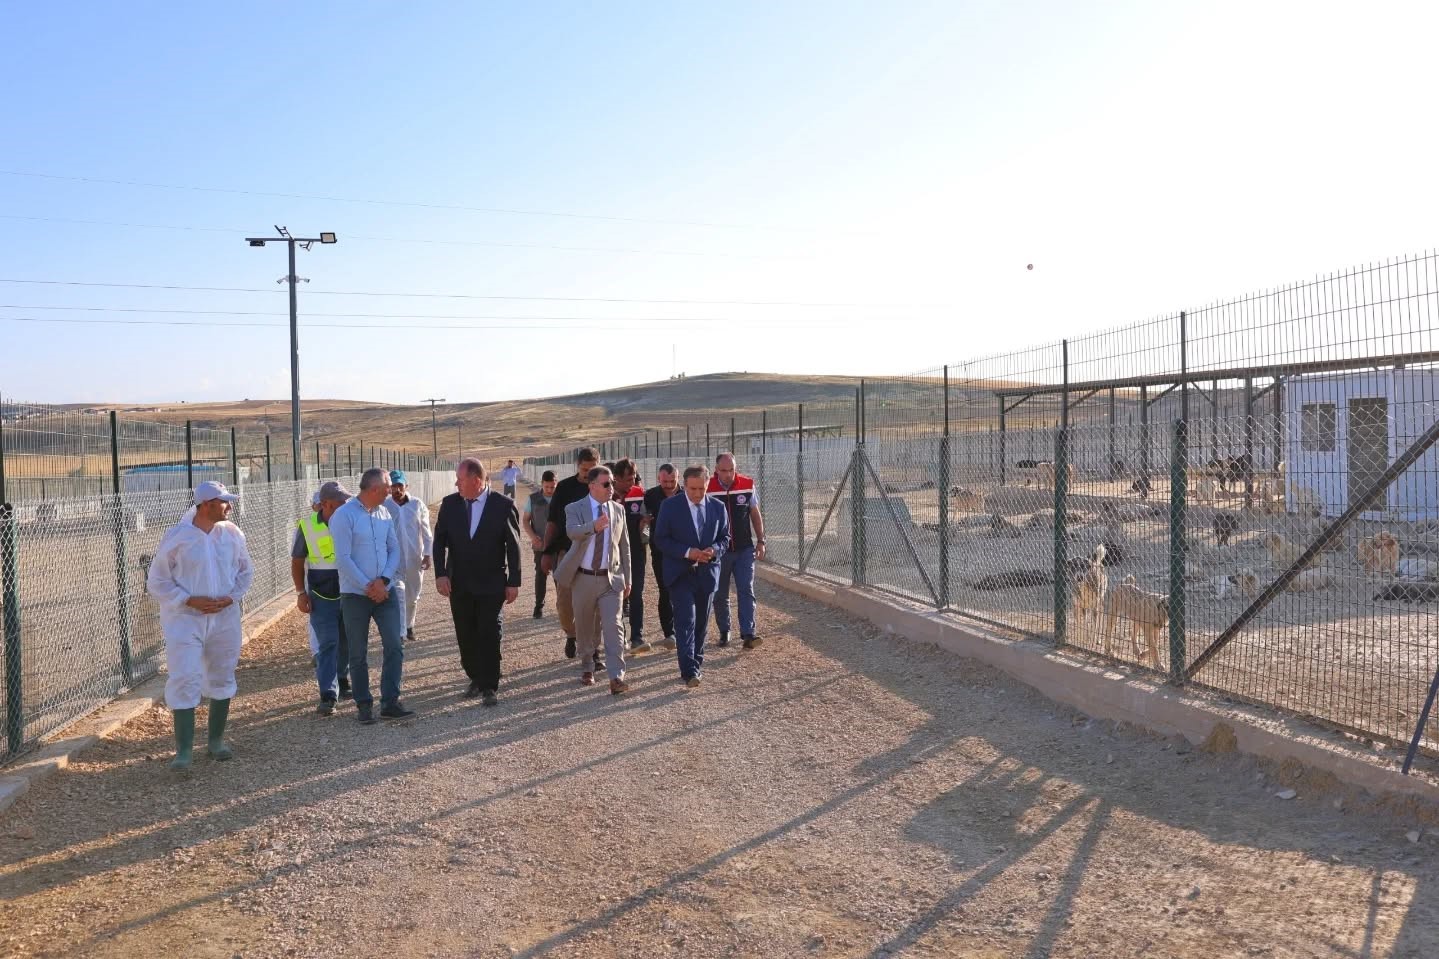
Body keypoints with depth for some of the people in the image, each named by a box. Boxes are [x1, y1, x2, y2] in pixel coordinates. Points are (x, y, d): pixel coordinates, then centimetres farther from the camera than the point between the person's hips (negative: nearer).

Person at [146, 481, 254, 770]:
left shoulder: (232, 533, 0)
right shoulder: (175, 537, -10)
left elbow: (245, 570, 11)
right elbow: (156, 581, -5)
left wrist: (231, 597, -6)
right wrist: (190, 601, -16)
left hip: (225, 618, 4)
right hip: (185, 619, -4)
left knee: (222, 678, 13)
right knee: (185, 681, -8)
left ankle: (216, 740, 28)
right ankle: (183, 750, -2)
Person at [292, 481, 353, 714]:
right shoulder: (307, 526, -6)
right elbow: (297, 562, 4)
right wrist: (301, 593, -2)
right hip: (321, 596, -2)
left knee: (346, 643, 13)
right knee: (327, 644, -5)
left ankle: (342, 681, 34)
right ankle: (328, 696, -4)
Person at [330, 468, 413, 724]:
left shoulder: (385, 513, 7)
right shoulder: (344, 515, -11)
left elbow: (394, 549, 7)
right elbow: (343, 559, -14)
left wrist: (383, 580, -9)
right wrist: (368, 587, -14)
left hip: (385, 591, 5)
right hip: (355, 595, -5)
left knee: (395, 646, -1)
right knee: (358, 654, 6)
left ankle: (390, 702, 7)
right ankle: (364, 704, 18)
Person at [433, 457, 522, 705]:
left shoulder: (504, 505, -9)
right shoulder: (449, 504, 0)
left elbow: (513, 545, -6)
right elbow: (439, 541, 3)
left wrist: (513, 582, -6)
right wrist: (441, 574, -8)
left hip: (492, 583, -3)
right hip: (459, 583, 3)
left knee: (489, 635, -2)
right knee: (465, 636, 10)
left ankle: (490, 687, 8)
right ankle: (476, 678, 25)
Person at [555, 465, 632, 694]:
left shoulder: (618, 510, 5)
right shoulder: (575, 509, -4)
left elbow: (624, 546, 11)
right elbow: (571, 531, -26)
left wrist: (627, 579, 11)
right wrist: (593, 526, -46)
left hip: (612, 578, 1)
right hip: (583, 578, 0)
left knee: (613, 626, -10)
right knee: (585, 626, 13)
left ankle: (616, 677, -12)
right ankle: (588, 667, 34)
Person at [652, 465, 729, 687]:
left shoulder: (717, 508, 5)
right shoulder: (670, 506, -4)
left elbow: (725, 537, 11)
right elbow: (661, 539, -5)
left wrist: (715, 550, -12)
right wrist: (687, 552, -17)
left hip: (707, 573, 4)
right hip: (681, 573, -3)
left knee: (701, 621, 13)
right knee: (686, 621, -12)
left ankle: (697, 663, 28)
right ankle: (689, 671, -15)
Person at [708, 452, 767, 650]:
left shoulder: (747, 485, -2)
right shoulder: (708, 489, -8)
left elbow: (755, 515, 8)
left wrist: (760, 541, 5)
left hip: (744, 549, 0)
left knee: (746, 591, -6)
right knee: (720, 595, 9)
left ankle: (748, 634, -7)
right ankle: (724, 632, 22)